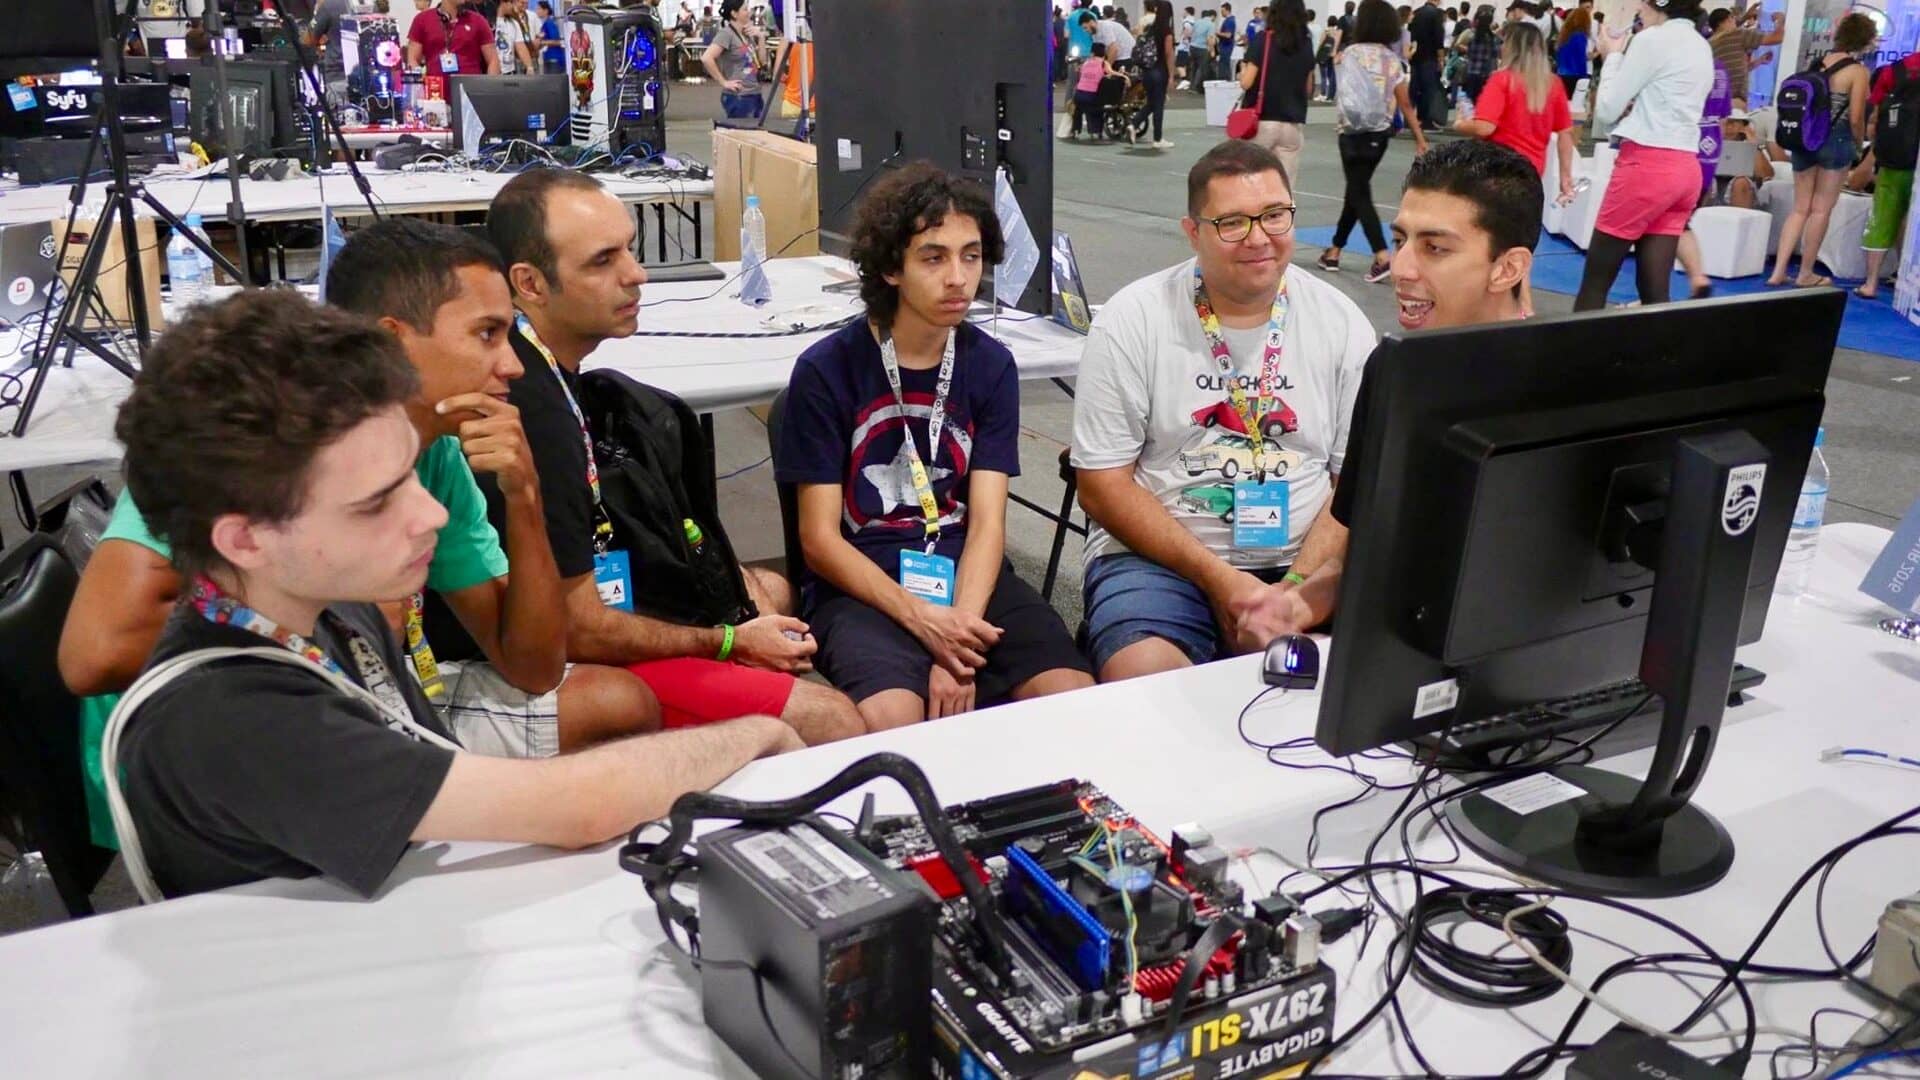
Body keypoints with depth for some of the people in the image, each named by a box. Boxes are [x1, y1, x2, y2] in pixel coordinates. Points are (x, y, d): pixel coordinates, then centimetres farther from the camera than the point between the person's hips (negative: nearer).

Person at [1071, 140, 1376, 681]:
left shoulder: (1342, 323, 5)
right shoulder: (1131, 320, -3)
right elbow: (1103, 487, -5)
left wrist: (1296, 591, -14)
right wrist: (1217, 578, -14)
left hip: (1306, 562, 2)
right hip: (1156, 555, -2)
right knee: (1144, 679, -31)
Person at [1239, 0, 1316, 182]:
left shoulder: (1262, 40, -5)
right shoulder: (1306, 45, 7)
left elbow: (1247, 82, -9)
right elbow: (1309, 90, 13)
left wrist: (1243, 69, 12)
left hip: (1261, 121, -3)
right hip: (1294, 125, 3)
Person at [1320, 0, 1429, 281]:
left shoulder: (1349, 54, -8)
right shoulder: (1392, 60, 1)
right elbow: (1405, 104, 1)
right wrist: (1419, 137, 5)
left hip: (1353, 133, -4)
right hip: (1380, 134, 4)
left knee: (1360, 195, -5)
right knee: (1356, 191, 17)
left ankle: (1383, 256, -21)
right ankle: (1334, 251, 25)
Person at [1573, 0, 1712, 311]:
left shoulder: (1652, 40, -8)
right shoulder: (1702, 47, 18)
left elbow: (1606, 110, -4)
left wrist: (1613, 57, 8)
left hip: (1648, 165, -8)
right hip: (1684, 168, 8)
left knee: (1595, 280, -1)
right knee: (1655, 289, 6)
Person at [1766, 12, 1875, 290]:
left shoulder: (1819, 62, 7)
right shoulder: (1858, 71, -9)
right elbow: (1856, 119, -10)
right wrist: (1858, 143, 7)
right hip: (1835, 140, -5)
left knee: (1800, 208, 10)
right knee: (1821, 210, 5)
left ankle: (1778, 271, 2)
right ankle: (1806, 274, 10)